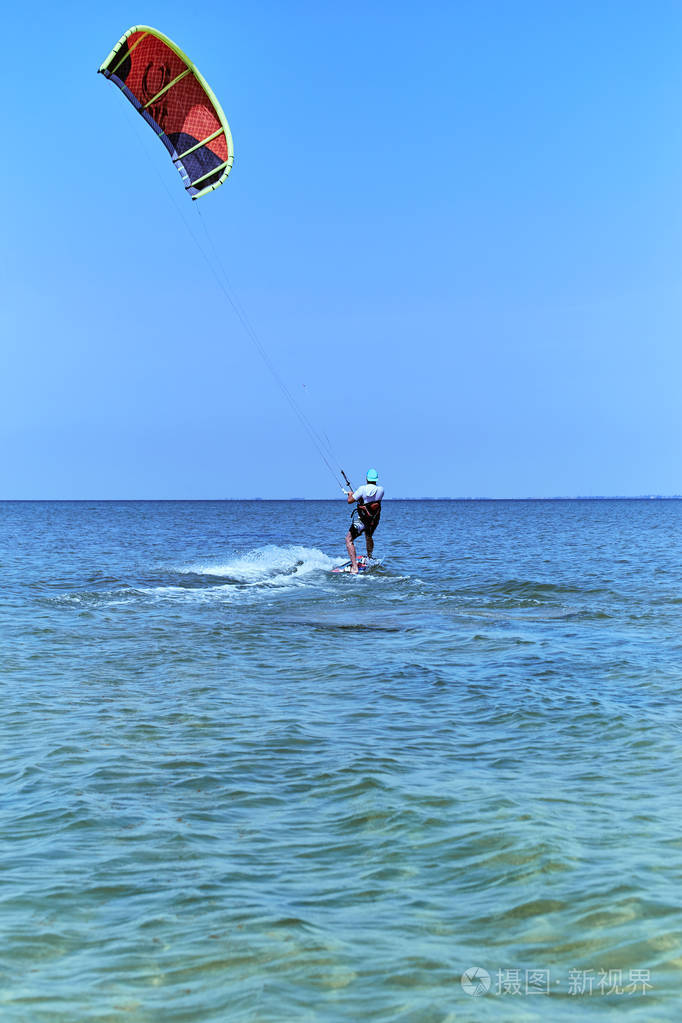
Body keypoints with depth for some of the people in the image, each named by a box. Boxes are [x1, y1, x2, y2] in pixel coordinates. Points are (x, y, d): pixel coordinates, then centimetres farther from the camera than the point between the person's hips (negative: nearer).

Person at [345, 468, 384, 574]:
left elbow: (350, 501, -12)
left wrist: (351, 494, 13)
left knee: (349, 540, 0)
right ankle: (369, 559, 54)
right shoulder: (381, 490, -5)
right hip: (375, 521, 5)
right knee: (369, 537, 34)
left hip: (362, 520, -5)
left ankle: (354, 567, -15)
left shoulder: (363, 489, -18)